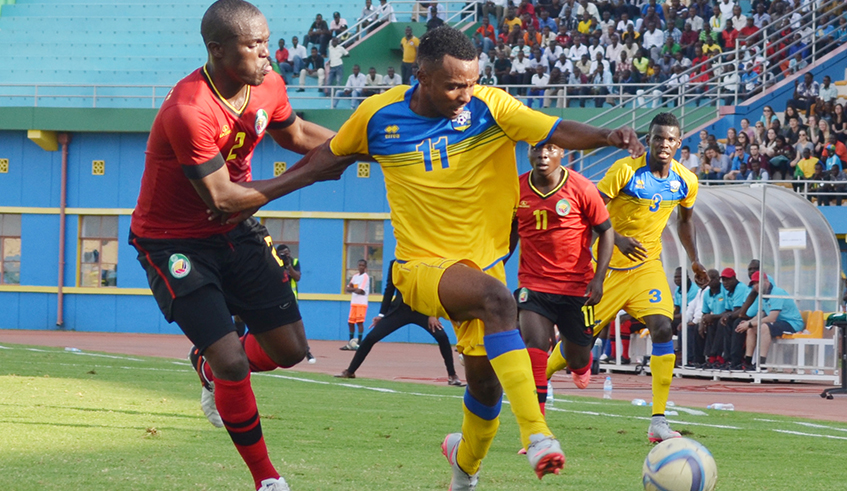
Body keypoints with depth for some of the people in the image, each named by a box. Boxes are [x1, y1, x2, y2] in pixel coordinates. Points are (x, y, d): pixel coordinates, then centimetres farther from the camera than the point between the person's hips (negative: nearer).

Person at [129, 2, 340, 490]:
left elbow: (295, 134, 15)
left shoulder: (268, 87, -8)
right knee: (233, 361, -16)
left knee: (290, 350, 4)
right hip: (174, 242, -7)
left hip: (235, 232, 7)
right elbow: (222, 198, -27)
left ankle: (212, 366, 36)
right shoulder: (187, 113, -31)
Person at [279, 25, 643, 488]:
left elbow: (557, 132, -21)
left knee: (486, 382, 9)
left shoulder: (489, 106, -10)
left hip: (483, 258, 3)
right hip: (422, 266, -3)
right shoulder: (378, 115, -7)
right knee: (497, 299, -34)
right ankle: (536, 436, -40)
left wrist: (606, 135, -40)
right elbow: (330, 157, 10)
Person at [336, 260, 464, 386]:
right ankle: (349, 371, 11)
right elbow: (389, 290, 10)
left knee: (442, 337, -24)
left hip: (421, 310, -2)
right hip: (399, 309, 2)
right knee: (370, 338, -6)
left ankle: (452, 376, -9)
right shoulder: (395, 264, 5)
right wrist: (382, 314, 6)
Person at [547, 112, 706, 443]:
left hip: (647, 264, 3)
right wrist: (618, 239, -31)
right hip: (609, 264, -3)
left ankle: (659, 421, -19)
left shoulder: (686, 182, -1)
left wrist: (694, 260, 16)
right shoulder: (625, 170, -17)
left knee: (662, 328, -18)